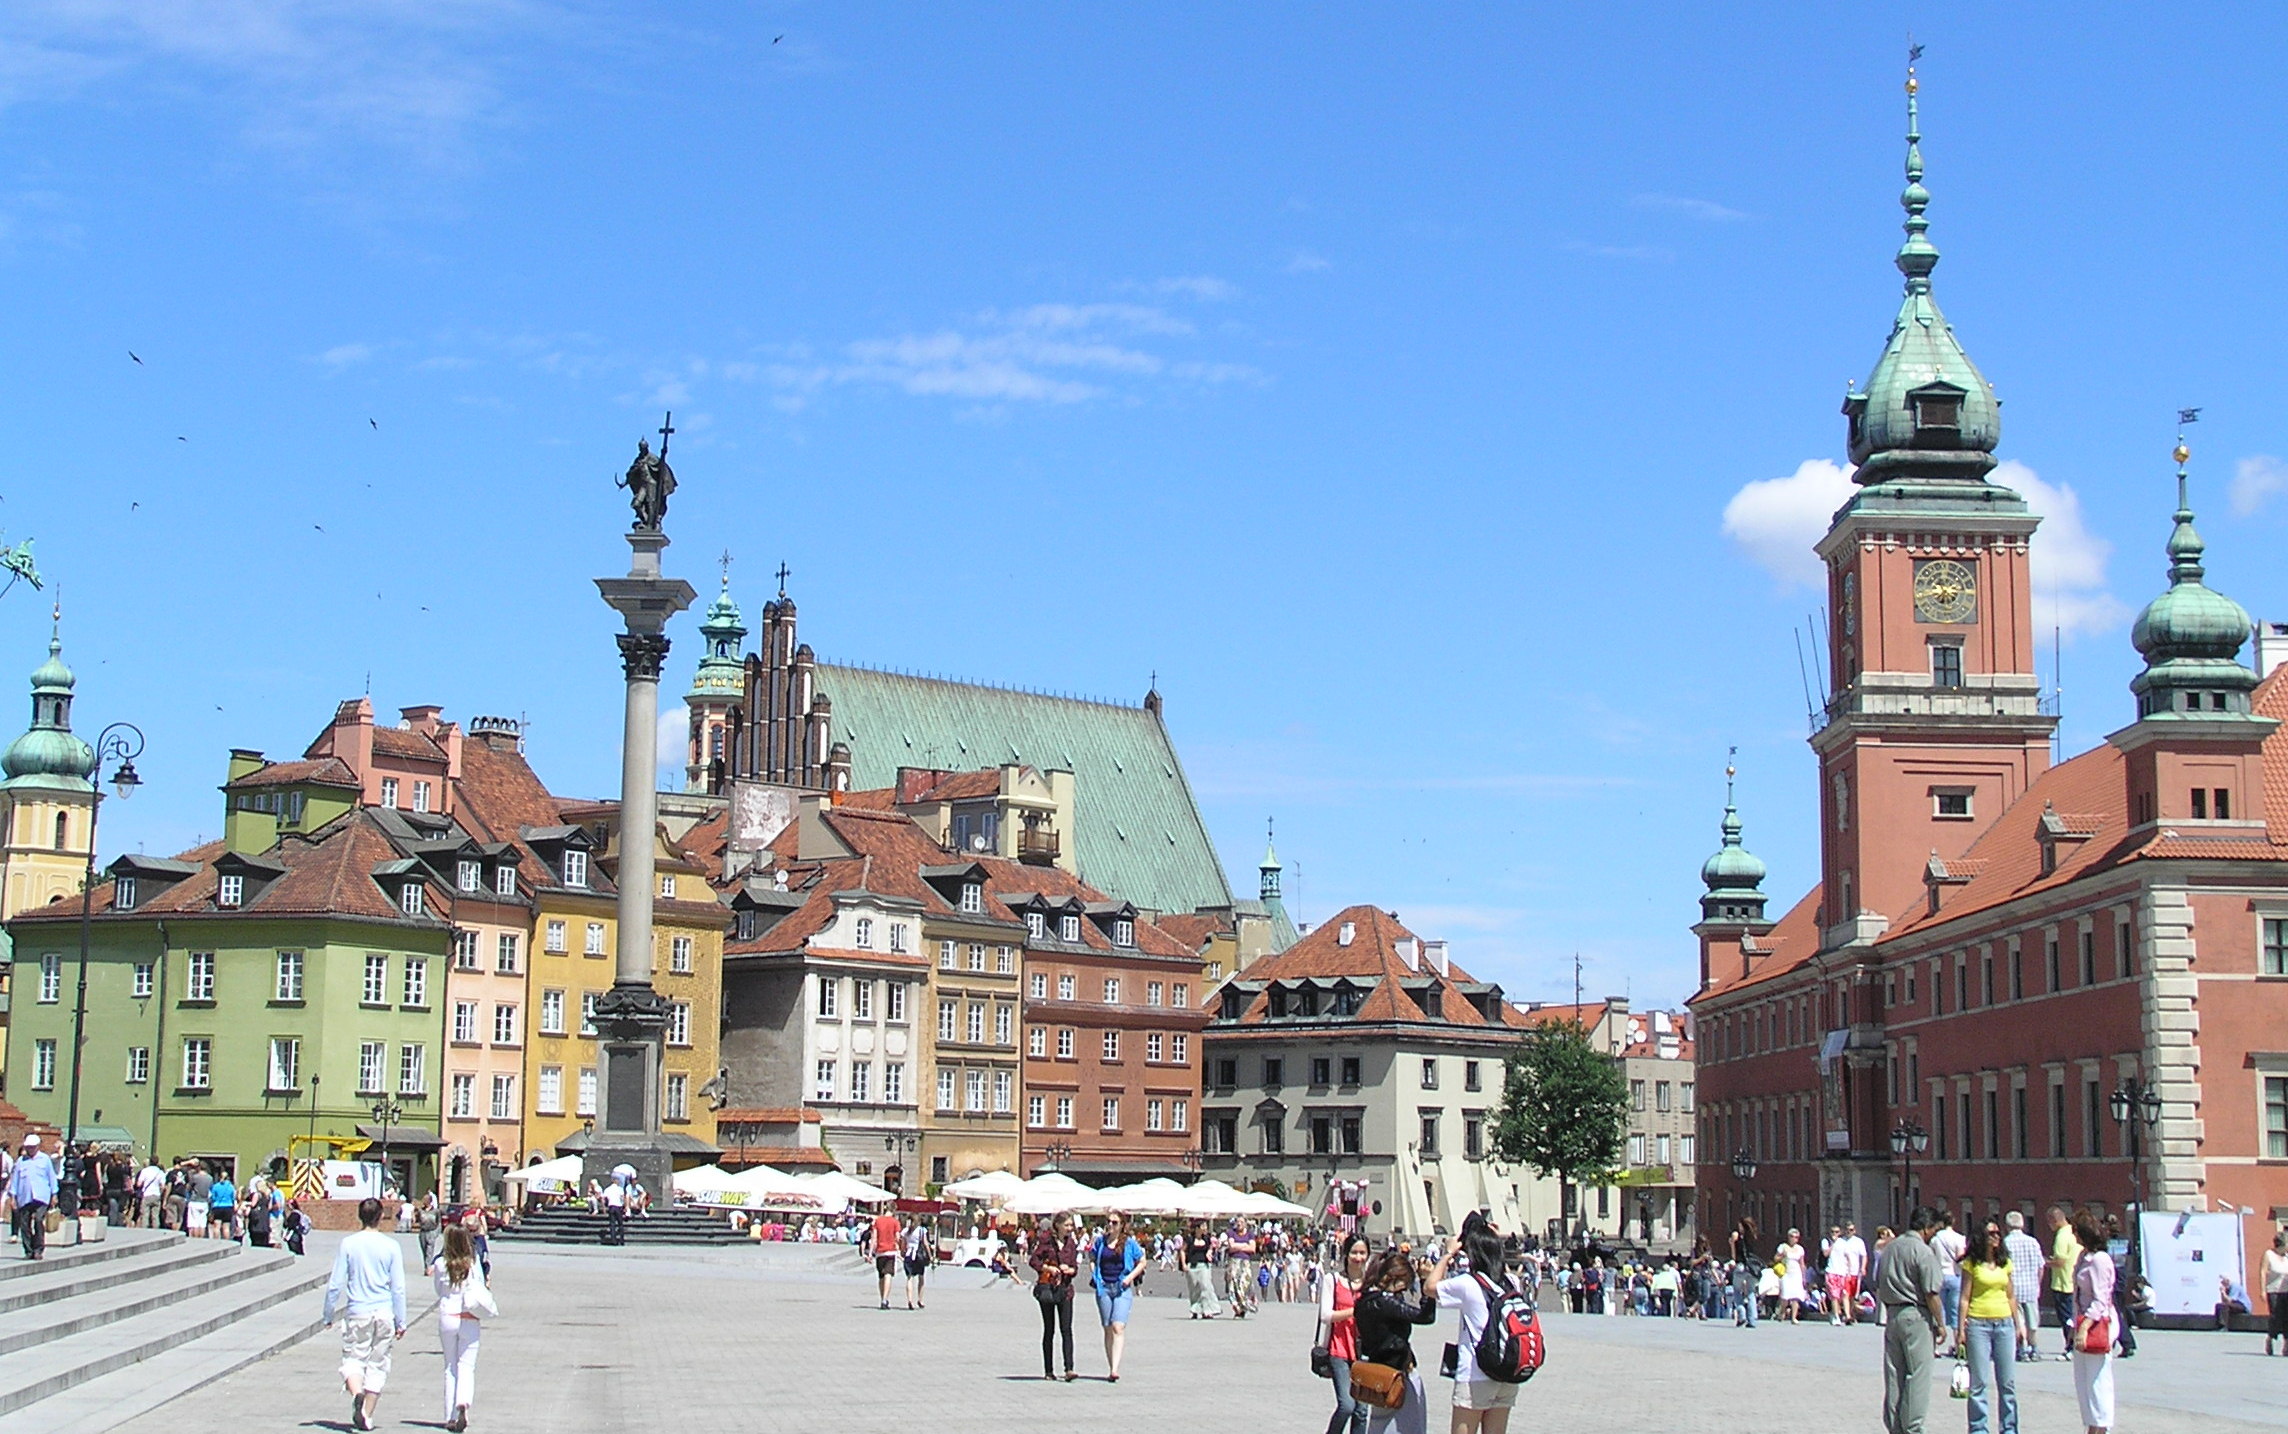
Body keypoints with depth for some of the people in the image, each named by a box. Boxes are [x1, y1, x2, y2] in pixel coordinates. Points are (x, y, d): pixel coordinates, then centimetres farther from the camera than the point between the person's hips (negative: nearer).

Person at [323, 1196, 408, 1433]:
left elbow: (335, 1284, -1)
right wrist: (400, 1322, 7)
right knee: (378, 1364, 9)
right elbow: (398, 1288, 1)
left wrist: (329, 1315, 9)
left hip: (357, 1313, -1)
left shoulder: (348, 1244, -1)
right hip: (384, 1313, 1)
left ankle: (356, 1392, -23)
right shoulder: (391, 1246, 0)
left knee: (353, 1358, 6)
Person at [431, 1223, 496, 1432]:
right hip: (470, 1320, -1)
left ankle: (450, 1417, 11)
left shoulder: (440, 1264, -5)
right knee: (467, 1365, 3)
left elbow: (438, 1289, 9)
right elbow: (480, 1292, 0)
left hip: (447, 1317, 1)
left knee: (450, 1367, 11)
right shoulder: (473, 1265, -7)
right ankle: (463, 1402, -24)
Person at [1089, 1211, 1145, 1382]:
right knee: (1108, 1329, 7)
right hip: (1104, 1287, 4)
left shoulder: (1129, 1243, 0)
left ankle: (1115, 1369, -24)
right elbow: (1092, 1258, 21)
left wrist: (1130, 1277, -7)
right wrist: (1094, 1274, 3)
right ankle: (1111, 1370, 13)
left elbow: (1141, 1262, 7)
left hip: (1122, 1289, -4)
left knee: (1118, 1327, -16)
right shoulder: (1100, 1241, 8)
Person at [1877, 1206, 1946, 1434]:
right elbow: (1931, 1293, -14)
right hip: (1916, 1316, -7)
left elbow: (1878, 1287, 16)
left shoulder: (1889, 1248, 12)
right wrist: (1940, 1324, -6)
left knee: (1893, 1376, 10)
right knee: (1918, 1376, -3)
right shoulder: (1923, 1252, -12)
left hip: (1892, 1314, 7)